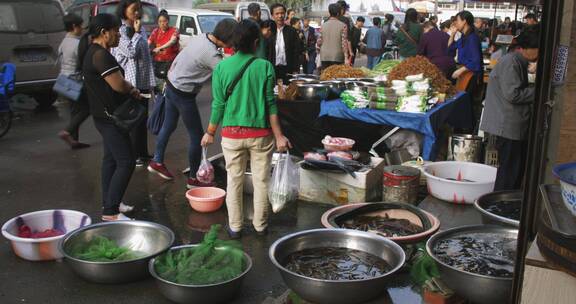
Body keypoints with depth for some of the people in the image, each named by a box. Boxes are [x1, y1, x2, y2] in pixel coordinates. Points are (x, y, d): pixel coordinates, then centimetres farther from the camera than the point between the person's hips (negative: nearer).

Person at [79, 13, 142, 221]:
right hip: (110, 116, -11)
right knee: (126, 162, -10)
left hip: (104, 115, 11)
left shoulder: (93, 51, 12)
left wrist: (130, 90, -2)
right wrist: (133, 89, -3)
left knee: (111, 158, 17)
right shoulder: (100, 54, -21)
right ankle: (110, 212, -7)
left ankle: (109, 202, 27)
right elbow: (119, 84, -25)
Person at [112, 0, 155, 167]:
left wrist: (150, 81, 16)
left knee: (142, 118, 12)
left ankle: (142, 152, 22)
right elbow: (131, 52, -19)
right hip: (129, 82, -7)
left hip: (143, 81, 7)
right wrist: (136, 33, -10)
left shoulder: (141, 29, 12)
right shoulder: (120, 30, -9)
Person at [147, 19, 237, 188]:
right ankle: (193, 179, 12)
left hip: (171, 85, 9)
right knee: (196, 136, 2)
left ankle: (157, 161, 40)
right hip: (183, 94, -9)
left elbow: (178, 59, 11)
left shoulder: (200, 37, -1)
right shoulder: (211, 54, -28)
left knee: (168, 126, 24)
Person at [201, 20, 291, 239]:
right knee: (261, 180, 12)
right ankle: (260, 225, 24)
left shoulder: (222, 67, -4)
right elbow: (270, 103, -7)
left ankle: (235, 227, 20)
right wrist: (279, 135, -1)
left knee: (234, 180, 12)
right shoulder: (265, 67, -7)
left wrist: (210, 133, 10)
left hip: (232, 133, 1)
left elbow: (218, 104, -2)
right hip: (260, 133, -1)